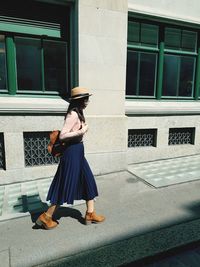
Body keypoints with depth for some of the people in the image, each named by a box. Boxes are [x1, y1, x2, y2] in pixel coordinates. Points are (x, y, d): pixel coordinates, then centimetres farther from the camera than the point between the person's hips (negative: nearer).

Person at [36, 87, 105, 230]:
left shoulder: (78, 113, 11)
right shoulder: (73, 114, -17)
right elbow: (62, 136, -23)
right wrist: (81, 131, -20)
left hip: (78, 151, 10)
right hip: (72, 152, -10)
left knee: (88, 181, 14)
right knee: (66, 186, 1)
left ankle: (90, 214, 26)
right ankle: (46, 217, 19)